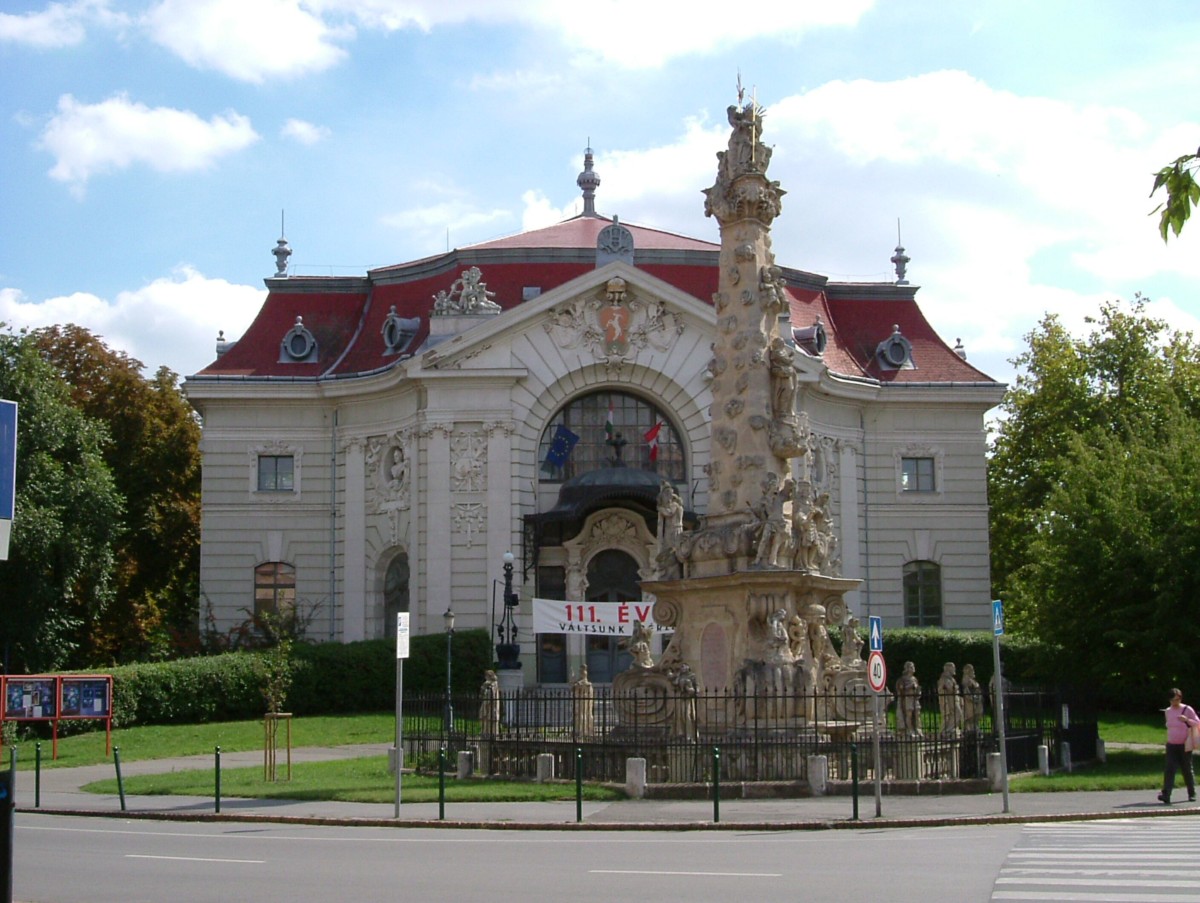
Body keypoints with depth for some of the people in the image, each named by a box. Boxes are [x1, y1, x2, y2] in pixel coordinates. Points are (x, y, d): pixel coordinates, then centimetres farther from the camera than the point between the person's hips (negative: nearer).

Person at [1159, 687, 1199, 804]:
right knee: (1169, 770, -11)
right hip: (1171, 746, 3)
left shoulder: (1187, 710, -6)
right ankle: (1166, 795, -21)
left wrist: (1186, 720, -21)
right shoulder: (1168, 711, 9)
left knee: (1187, 771, 6)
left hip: (1184, 746, -3)